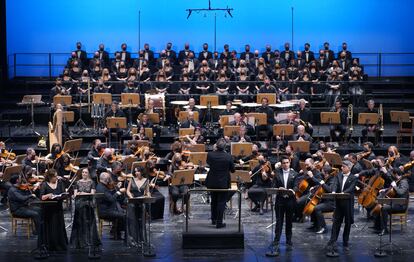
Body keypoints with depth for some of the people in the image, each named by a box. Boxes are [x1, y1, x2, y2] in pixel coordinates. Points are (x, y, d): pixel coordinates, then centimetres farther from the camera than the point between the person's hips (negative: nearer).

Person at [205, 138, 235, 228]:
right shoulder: (228, 156, -17)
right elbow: (232, 170, -5)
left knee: (214, 200, 20)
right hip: (223, 183, -3)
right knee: (221, 202, 4)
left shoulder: (210, 154, -13)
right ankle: (219, 222, 3)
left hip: (212, 182, 3)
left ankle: (213, 219, 30)